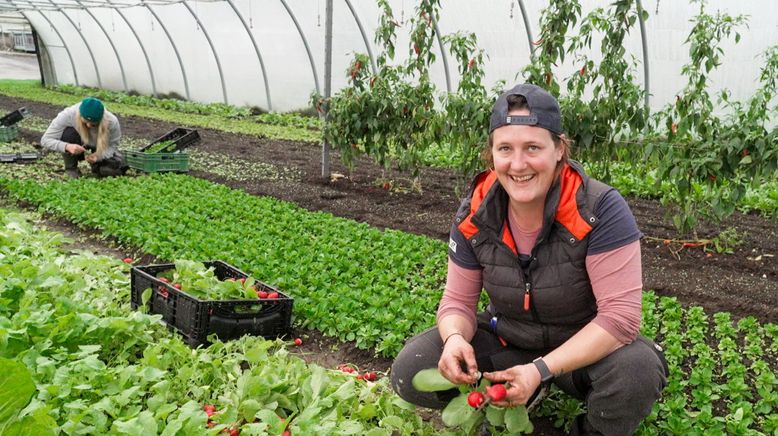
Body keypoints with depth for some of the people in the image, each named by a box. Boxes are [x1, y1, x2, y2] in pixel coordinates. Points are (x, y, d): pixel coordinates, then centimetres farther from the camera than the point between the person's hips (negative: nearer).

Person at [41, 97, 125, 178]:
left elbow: (113, 145, -17)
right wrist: (67, 146, -49)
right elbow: (45, 140, -29)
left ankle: (96, 166, 11)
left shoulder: (112, 122, -32)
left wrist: (98, 156, -39)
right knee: (68, 133, -33)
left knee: (116, 167, -25)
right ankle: (71, 169, -10)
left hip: (100, 149, 0)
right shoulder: (67, 115, -33)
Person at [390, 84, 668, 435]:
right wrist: (456, 338, -28)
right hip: (507, 340, 3)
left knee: (637, 371, -36)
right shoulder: (474, 216, -12)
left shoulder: (600, 210, -25)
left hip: (586, 347, -3)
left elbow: (620, 315, -27)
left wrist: (542, 370, -35)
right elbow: (457, 302, -3)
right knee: (409, 372, -15)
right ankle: (520, 397, 8)